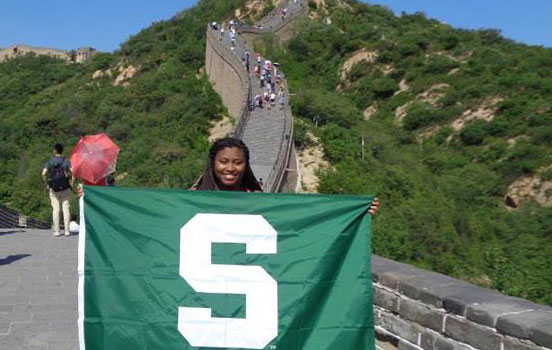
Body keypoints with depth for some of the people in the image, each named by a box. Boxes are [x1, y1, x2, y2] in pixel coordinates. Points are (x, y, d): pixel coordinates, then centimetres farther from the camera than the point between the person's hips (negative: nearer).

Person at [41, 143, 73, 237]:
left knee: (55, 210, 4)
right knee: (66, 209, 3)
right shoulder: (66, 161, -1)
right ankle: (66, 230, 1)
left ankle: (56, 231, 3)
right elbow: (73, 173, -13)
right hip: (65, 189, -1)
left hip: (53, 189, 1)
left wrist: (46, 185, 1)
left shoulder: (49, 162, 1)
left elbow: (43, 174, -10)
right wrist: (71, 184, -3)